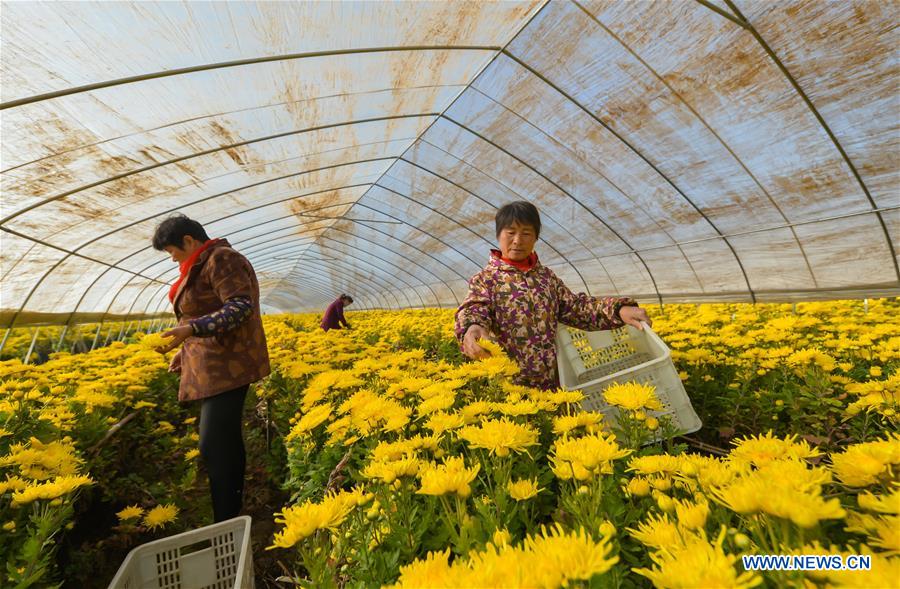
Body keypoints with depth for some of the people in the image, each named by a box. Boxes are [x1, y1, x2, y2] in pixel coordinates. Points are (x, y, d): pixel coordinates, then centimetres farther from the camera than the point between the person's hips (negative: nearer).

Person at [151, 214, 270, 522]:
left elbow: (241, 307, -24)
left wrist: (190, 329, -29)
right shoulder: (205, 264, 20)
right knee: (226, 441, 15)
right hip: (215, 367, 11)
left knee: (214, 446, -7)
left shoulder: (221, 258, -12)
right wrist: (187, 350, 18)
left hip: (228, 367, -10)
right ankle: (234, 513, 28)